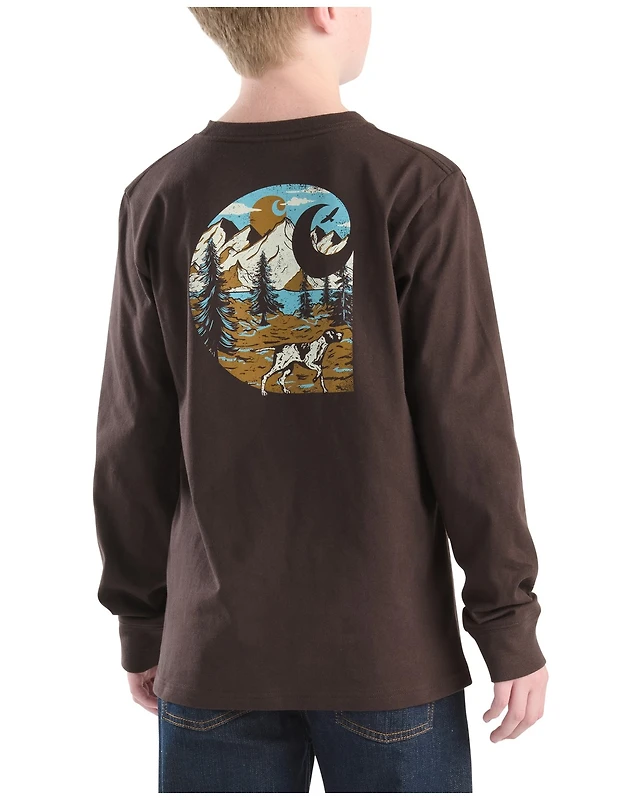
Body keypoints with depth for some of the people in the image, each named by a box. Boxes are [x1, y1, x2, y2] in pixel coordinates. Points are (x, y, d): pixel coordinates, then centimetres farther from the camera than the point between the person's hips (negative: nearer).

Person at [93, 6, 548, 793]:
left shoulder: (159, 200, -1)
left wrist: (140, 623, 12)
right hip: (390, 645, -2)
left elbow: (133, 443, 2)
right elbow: (468, 431, -10)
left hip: (215, 644, 3)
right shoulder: (416, 188, -10)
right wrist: (508, 624, 0)